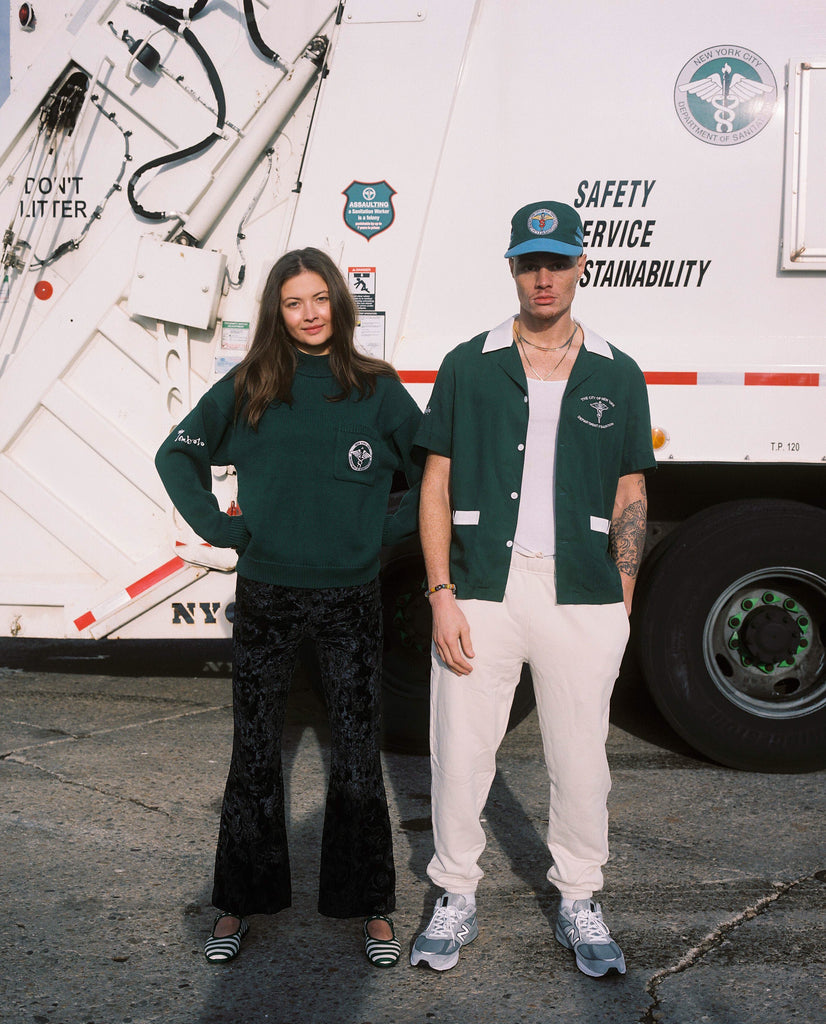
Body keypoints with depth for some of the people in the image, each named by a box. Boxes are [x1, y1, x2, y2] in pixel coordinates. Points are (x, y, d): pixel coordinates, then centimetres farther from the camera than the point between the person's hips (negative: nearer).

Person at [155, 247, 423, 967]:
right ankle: (240, 905, 24)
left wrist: (393, 529, -1)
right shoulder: (247, 388, 3)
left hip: (350, 601, -1)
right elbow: (177, 456, 11)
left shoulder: (377, 389, 0)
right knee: (254, 758, 10)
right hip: (266, 601, 1)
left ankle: (372, 908, 20)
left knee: (358, 760, 6)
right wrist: (217, 526, 2)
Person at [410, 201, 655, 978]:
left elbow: (630, 498, 10)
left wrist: (622, 603, 2)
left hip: (581, 597, 1)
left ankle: (579, 902, 29)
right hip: (480, 591, 0)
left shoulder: (618, 376, 8)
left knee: (580, 759, 10)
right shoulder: (468, 366, 5)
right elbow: (436, 487, 3)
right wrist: (441, 594, -6)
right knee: (460, 752, 6)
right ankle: (456, 899, 25)